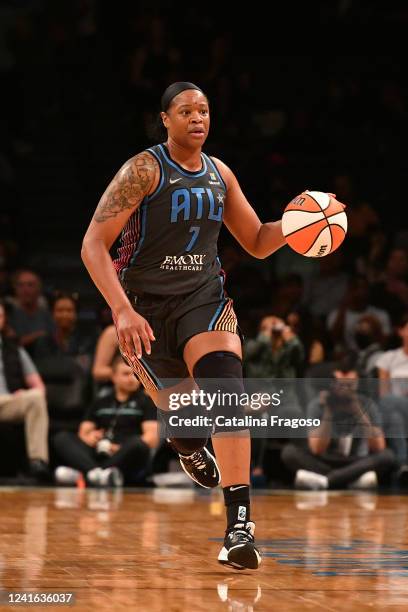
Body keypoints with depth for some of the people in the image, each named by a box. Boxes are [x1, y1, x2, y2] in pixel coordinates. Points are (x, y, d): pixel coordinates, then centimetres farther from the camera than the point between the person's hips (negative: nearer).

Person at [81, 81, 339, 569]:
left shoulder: (220, 175, 4)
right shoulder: (144, 170, -13)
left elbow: (257, 243, 15)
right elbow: (93, 245, -19)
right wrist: (122, 312, -30)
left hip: (204, 297, 3)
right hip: (145, 306, -3)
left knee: (226, 389, -23)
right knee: (184, 416, 2)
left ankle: (239, 525, -30)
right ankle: (188, 446, 46)